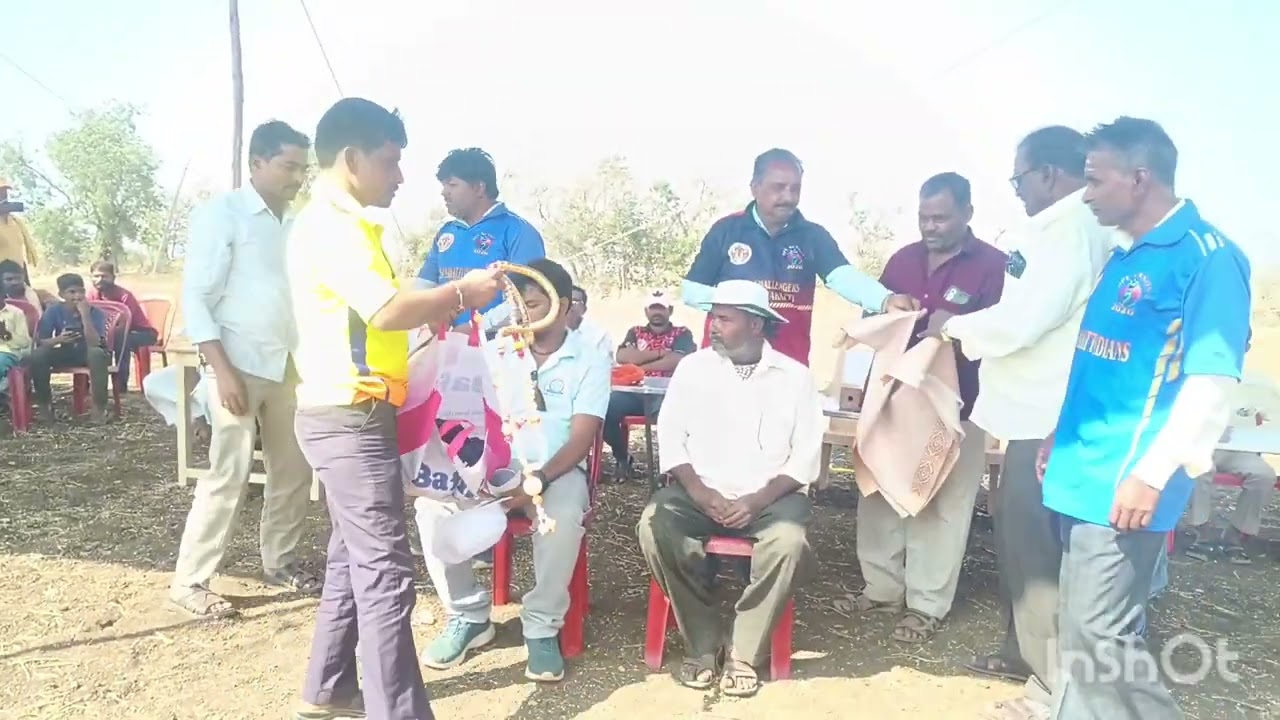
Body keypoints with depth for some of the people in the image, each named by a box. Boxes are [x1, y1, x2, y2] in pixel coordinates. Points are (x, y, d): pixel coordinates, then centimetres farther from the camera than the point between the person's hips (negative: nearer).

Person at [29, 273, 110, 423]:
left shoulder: (95, 312, -16)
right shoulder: (53, 311, -9)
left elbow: (94, 343, -29)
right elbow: (40, 342, -8)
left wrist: (85, 315, -33)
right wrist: (58, 339, -30)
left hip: (88, 353, -3)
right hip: (65, 353, 3)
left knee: (97, 353, -38)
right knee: (37, 355, -26)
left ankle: (99, 406, -25)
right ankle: (44, 404, -6)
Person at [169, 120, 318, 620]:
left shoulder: (293, 225, 10)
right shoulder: (222, 214, -8)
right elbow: (195, 299, -12)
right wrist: (223, 370, -18)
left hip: (286, 367, 6)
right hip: (239, 367, -6)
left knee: (293, 471, 12)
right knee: (229, 476, -4)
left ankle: (280, 562, 28)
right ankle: (189, 581, 11)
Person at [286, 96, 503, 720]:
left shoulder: (342, 225, 17)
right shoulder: (329, 226, -16)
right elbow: (386, 311, -28)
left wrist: (435, 310, 6)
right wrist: (460, 293, -15)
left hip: (350, 415, 11)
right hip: (350, 418, -11)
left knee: (353, 559, 18)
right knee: (385, 572, -7)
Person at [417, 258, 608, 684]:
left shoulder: (589, 364, -1)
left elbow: (581, 440, -11)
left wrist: (539, 480, -28)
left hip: (556, 471, -3)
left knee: (563, 516, -36)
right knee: (431, 502, -23)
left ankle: (542, 626, -13)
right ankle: (469, 615, -5)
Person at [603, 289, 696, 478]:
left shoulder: (682, 334, 13)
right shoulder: (635, 332, 21)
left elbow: (677, 361, -8)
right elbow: (622, 356, 1)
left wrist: (641, 366, -3)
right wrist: (661, 352, -3)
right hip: (634, 392, 3)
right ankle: (622, 460, -4)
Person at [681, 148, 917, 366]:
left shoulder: (813, 236, 3)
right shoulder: (726, 229, 0)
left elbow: (845, 277, -13)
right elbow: (691, 290, 3)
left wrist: (886, 299, -33)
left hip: (789, 365, 1)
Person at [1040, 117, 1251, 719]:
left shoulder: (1207, 257, -12)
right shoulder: (1123, 256, 14)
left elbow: (1212, 381, -18)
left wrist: (1153, 473, -21)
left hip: (1122, 485, -8)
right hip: (1082, 473, 8)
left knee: (1095, 634, -3)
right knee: (1077, 629, 15)